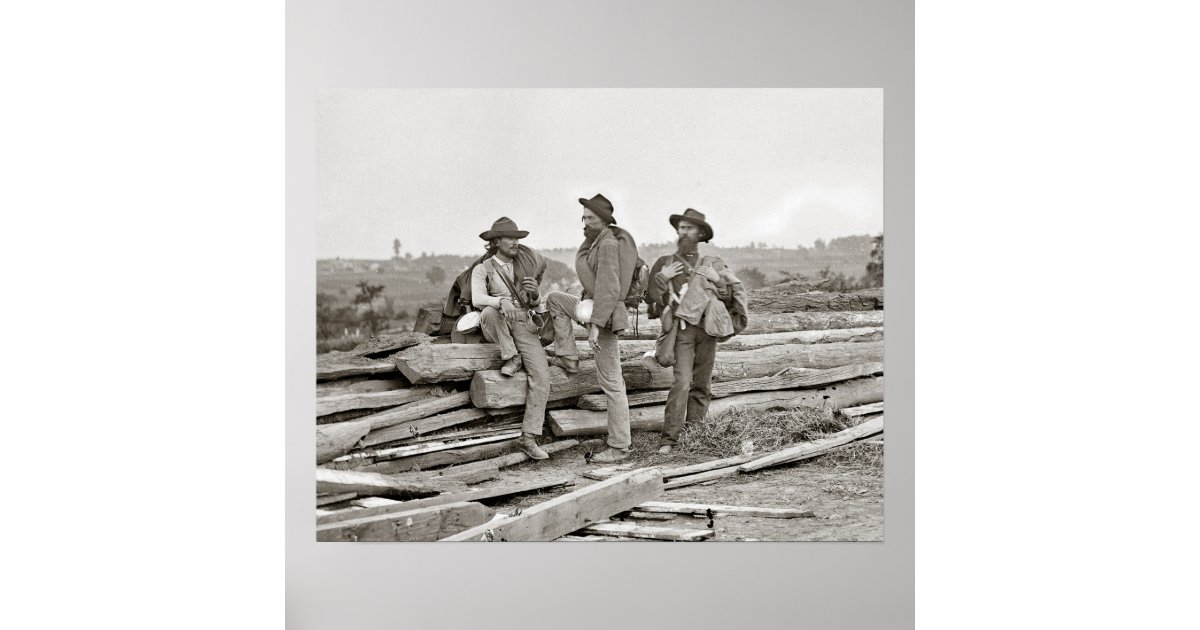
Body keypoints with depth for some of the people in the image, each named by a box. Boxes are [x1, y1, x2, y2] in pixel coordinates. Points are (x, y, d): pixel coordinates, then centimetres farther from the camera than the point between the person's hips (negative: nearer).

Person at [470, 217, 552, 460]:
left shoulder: (525, 267, 15)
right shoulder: (482, 269, 2)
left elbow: (535, 305, 14)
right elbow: (477, 299, -17)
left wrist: (534, 294, -10)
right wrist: (501, 302, -37)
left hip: (524, 326, 3)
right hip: (495, 329, -3)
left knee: (542, 378, -17)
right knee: (491, 311, -39)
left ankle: (528, 438, -14)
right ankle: (511, 357, -18)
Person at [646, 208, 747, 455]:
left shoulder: (713, 264, 13)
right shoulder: (665, 263, 12)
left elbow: (736, 291, 13)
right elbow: (652, 298, 9)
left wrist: (717, 280, -3)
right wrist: (661, 277, -6)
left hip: (707, 327, 2)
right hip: (681, 329, -2)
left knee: (702, 384, 4)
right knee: (682, 382, -15)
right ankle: (669, 437, -14)